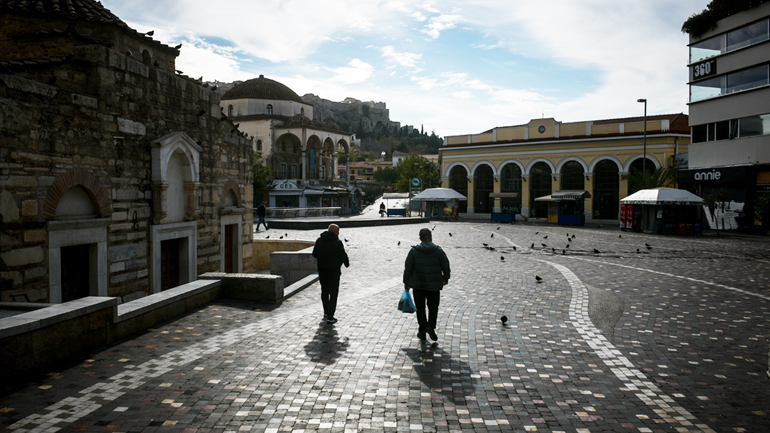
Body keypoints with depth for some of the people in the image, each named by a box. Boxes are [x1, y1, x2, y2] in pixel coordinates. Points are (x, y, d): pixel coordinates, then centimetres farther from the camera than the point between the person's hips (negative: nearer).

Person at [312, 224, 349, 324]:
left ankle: (326, 313, 31)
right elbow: (343, 255, -9)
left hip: (322, 269, 5)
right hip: (334, 270, -5)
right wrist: (346, 263, 11)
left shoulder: (319, 241, 2)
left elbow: (314, 254, 10)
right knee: (333, 293, 0)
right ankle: (330, 317, -4)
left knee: (324, 291, 20)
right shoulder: (337, 242, -14)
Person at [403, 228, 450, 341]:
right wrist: (446, 277, 19)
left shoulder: (414, 251, -5)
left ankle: (422, 330, 12)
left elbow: (408, 268, -2)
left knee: (420, 308, 10)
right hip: (434, 285, 0)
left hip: (418, 285, 0)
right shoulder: (438, 250, -5)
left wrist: (406, 282, 8)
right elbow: (446, 266, 1)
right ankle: (431, 326, -6)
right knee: (433, 307, 13)